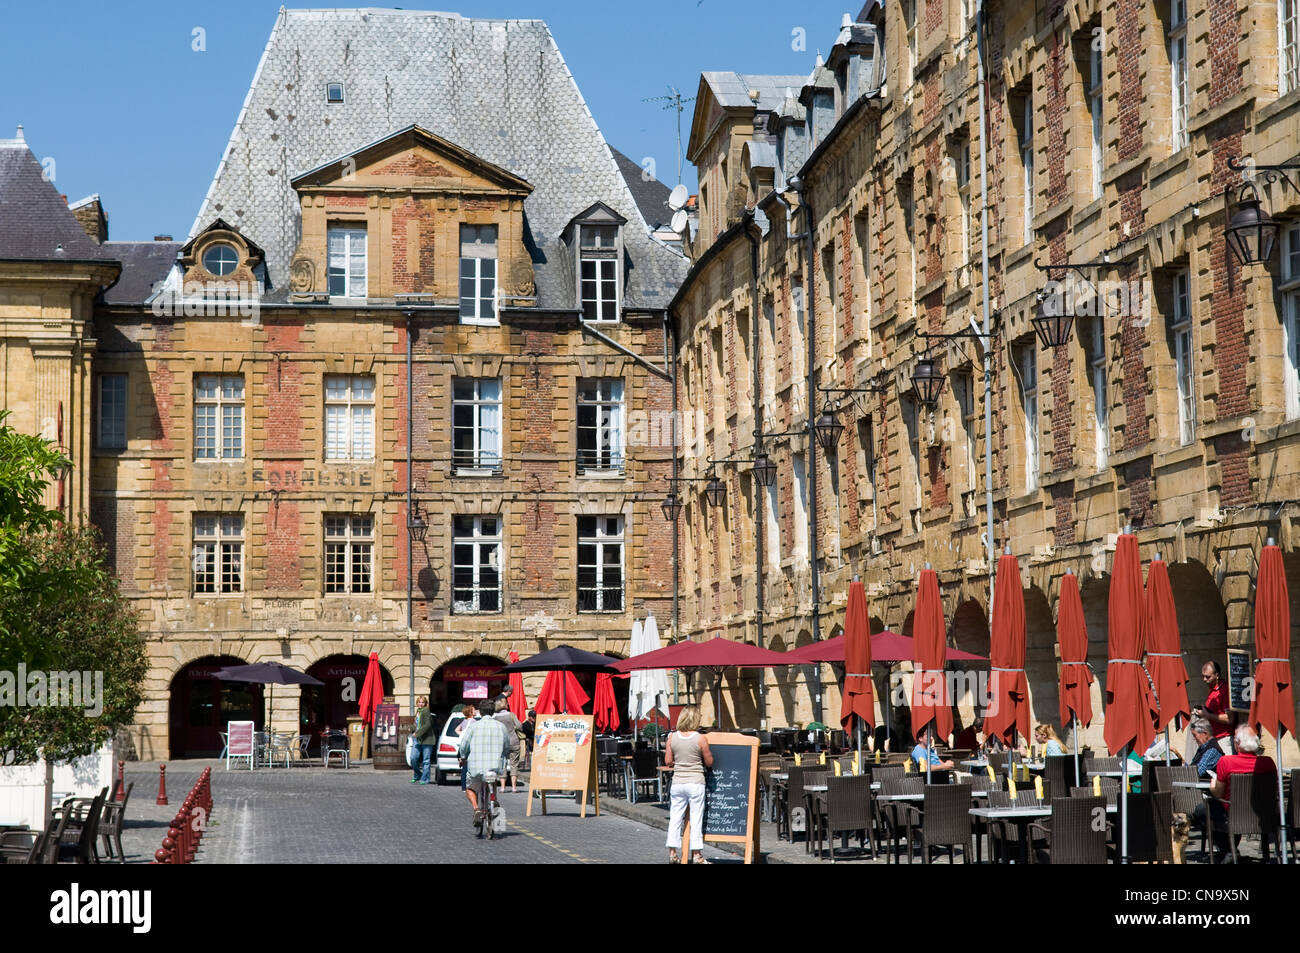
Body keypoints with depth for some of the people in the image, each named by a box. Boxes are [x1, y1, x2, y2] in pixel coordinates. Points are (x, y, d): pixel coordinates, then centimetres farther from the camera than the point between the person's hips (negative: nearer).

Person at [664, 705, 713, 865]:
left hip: (678, 782, 3)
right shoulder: (701, 739, -11)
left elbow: (668, 762, 2)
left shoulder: (672, 738, -2)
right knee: (696, 819, 3)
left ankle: (672, 853, 9)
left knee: (675, 818, 8)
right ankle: (697, 855, 6)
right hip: (696, 782, -3)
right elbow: (709, 763, -4)